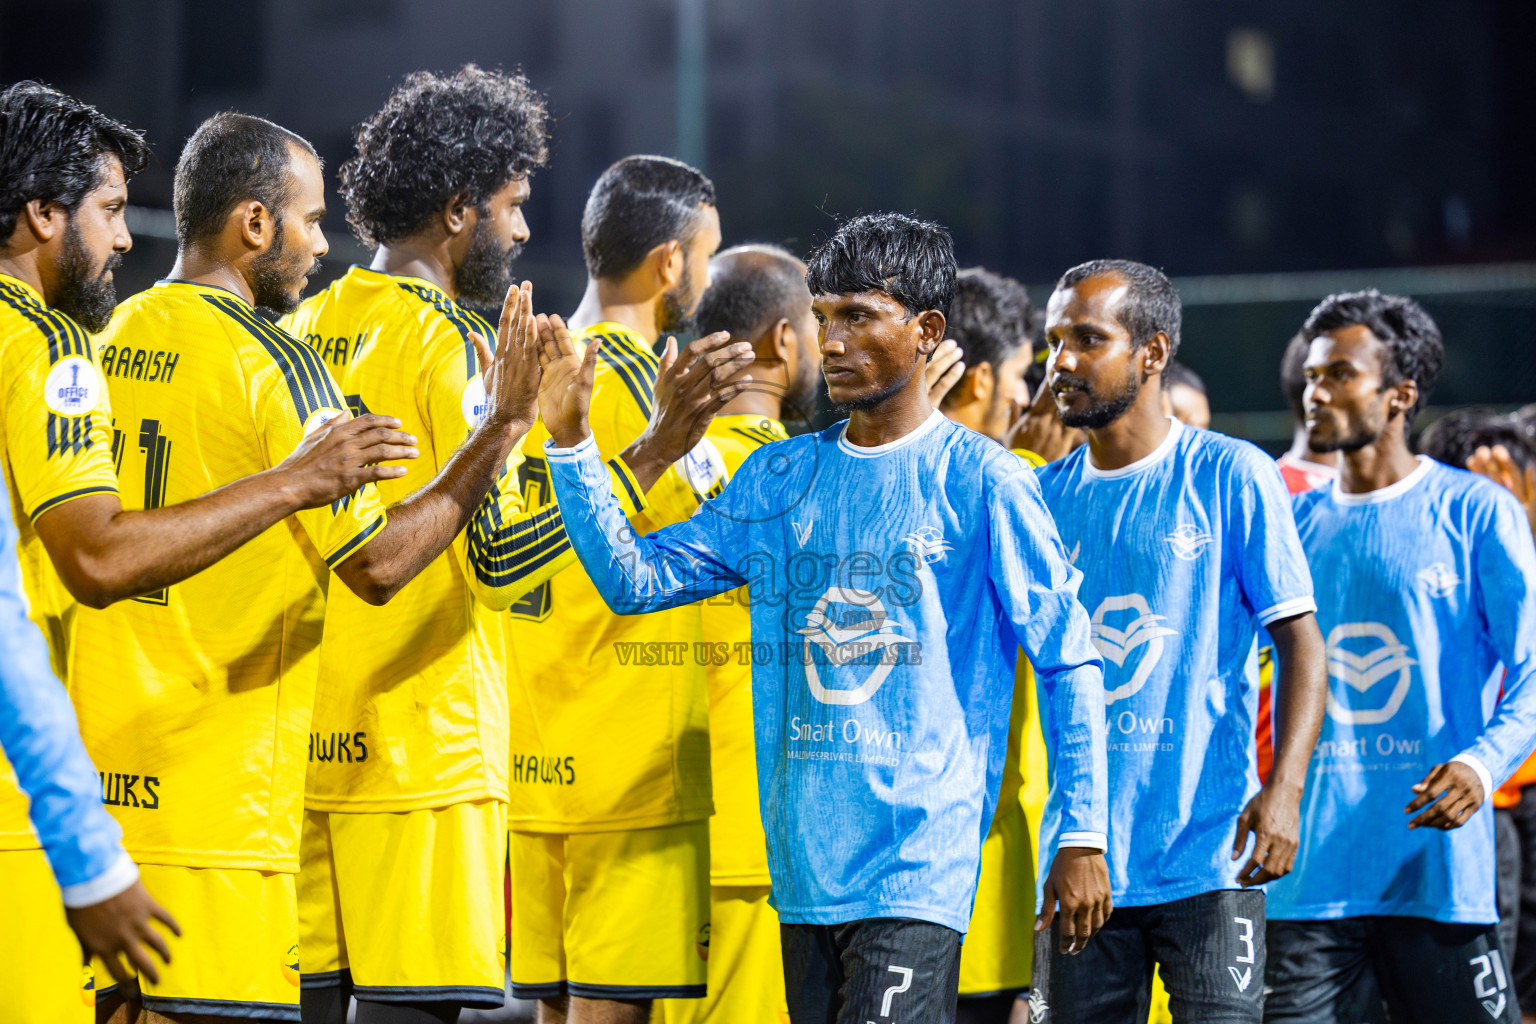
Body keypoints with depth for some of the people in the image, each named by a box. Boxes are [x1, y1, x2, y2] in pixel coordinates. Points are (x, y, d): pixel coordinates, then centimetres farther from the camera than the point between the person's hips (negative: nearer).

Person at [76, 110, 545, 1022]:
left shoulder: (106, 342, 11)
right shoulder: (272, 365, -10)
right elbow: (378, 563, -9)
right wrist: (503, 427, -3)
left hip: (92, 768, 7)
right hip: (218, 792, -7)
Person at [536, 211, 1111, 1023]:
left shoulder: (979, 480, -4)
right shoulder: (780, 477, 11)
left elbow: (1066, 658, -2)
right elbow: (635, 580, 8)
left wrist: (1081, 834, -4)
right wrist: (569, 440, -3)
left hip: (919, 861, -6)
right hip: (804, 860, 6)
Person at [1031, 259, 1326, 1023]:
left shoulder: (1232, 476, -2)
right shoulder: (1042, 495, 10)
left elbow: (1300, 641, -3)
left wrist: (1283, 789, -17)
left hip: (1208, 849, -4)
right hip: (1082, 858, 4)